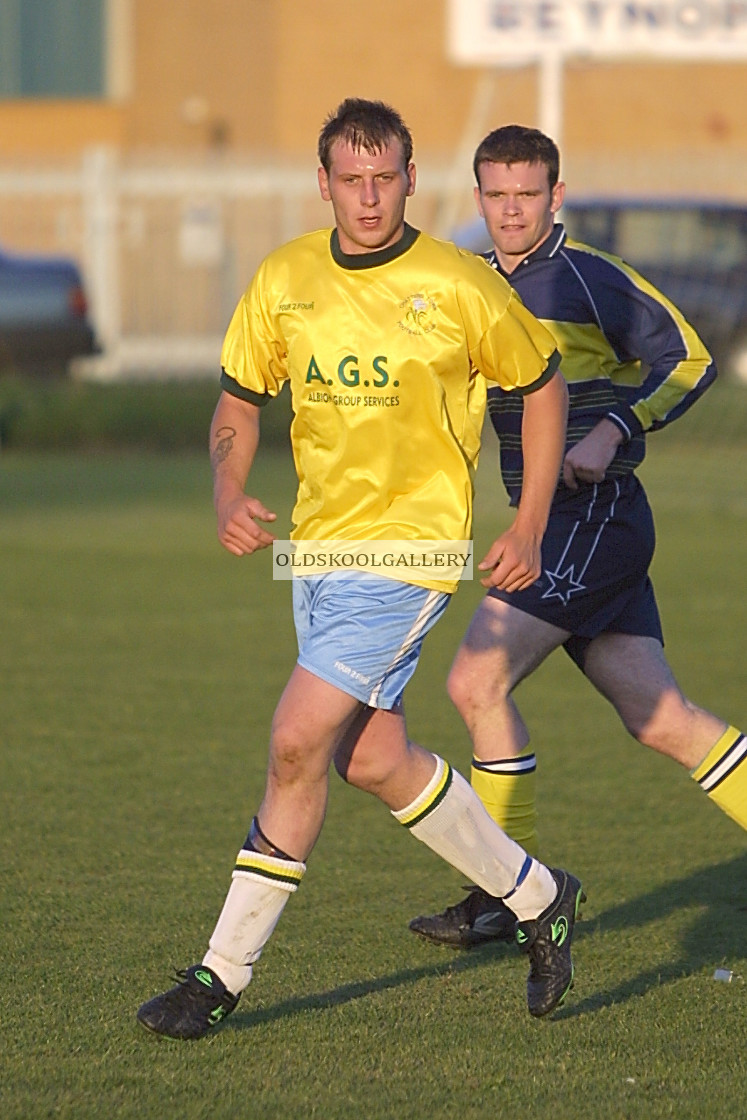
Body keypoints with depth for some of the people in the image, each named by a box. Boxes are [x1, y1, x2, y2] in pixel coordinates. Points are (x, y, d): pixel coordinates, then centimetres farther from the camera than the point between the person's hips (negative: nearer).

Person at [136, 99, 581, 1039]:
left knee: (298, 742, -14)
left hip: (408, 547, -6)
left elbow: (542, 387, 5)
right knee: (372, 761, 9)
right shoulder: (284, 281, 2)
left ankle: (223, 974, -5)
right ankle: (536, 897, 30)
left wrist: (529, 528, 1)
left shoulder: (461, 288, -9)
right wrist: (228, 495, -7)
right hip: (318, 542, 6)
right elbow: (238, 401, 12)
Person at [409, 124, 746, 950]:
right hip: (554, 526, 7)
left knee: (478, 682, -11)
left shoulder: (587, 279, -9)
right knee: (658, 719, 4)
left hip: (596, 517, -7)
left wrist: (613, 433, -17)